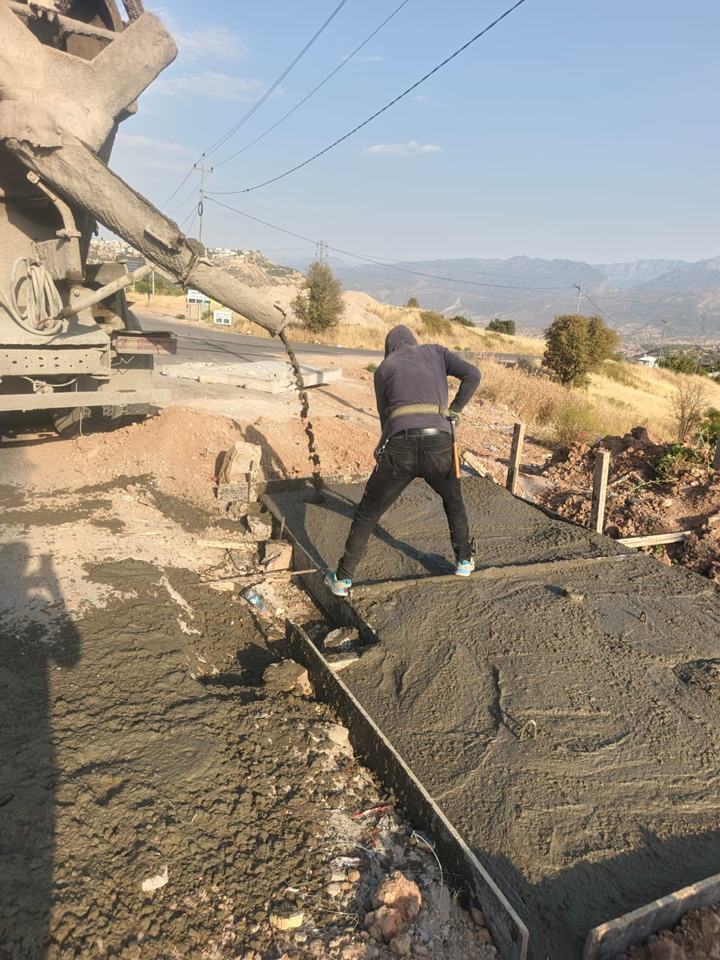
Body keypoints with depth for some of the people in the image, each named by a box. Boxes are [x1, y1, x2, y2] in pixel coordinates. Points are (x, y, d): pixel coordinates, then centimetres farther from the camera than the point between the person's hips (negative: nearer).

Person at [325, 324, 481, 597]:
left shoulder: (383, 369, 22)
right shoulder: (435, 351, 24)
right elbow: (472, 374, 9)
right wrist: (453, 412, 18)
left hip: (400, 446, -1)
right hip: (438, 444, 1)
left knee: (367, 513, 17)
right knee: (453, 498, 34)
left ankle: (343, 579, 21)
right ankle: (464, 559, 39)